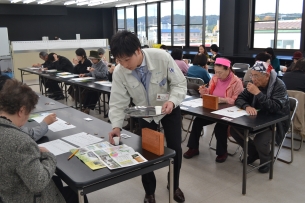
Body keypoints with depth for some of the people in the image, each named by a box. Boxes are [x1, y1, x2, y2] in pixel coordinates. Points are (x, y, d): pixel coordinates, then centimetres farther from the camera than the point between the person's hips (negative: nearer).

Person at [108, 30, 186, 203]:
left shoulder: (162, 58, -32)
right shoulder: (119, 72, -25)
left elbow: (180, 83, -22)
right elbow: (118, 102, -20)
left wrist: (172, 101, -40)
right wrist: (117, 125, -34)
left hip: (169, 109, -1)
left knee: (175, 148, 4)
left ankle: (175, 186, 33)